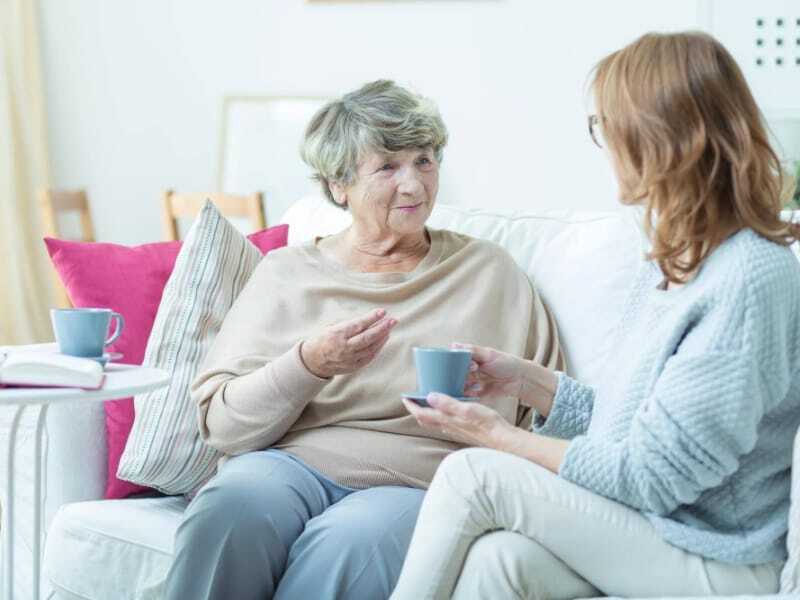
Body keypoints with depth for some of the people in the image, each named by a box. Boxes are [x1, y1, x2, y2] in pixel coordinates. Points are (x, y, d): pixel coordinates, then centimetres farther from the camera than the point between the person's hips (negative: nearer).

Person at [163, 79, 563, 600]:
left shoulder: (490, 272, 14)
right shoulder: (287, 273, 13)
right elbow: (221, 423, 4)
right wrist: (309, 364, -13)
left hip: (415, 485, 0)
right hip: (292, 464, 1)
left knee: (347, 540, -36)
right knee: (231, 504, -35)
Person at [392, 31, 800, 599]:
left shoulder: (749, 279, -20)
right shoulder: (675, 259, 11)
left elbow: (650, 477, -19)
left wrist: (498, 438, -11)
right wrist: (525, 378, 6)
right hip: (650, 527, 8)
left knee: (474, 475, -17)